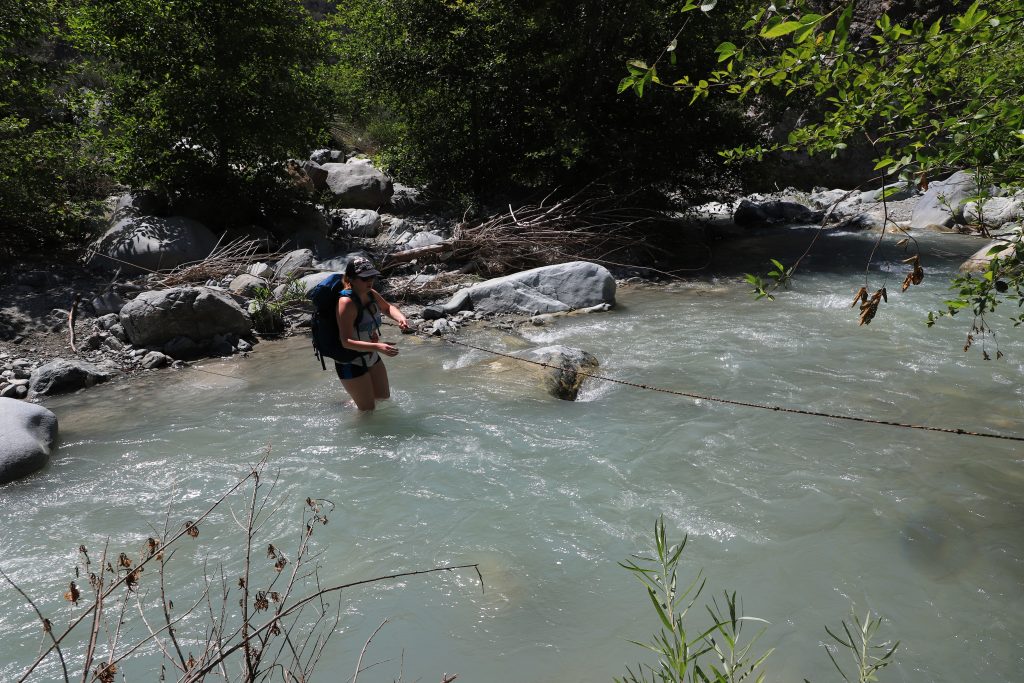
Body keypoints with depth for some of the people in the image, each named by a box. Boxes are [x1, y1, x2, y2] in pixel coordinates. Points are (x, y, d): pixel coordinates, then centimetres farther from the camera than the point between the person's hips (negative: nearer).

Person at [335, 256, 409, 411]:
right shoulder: (346, 303, -28)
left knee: (384, 397, 23)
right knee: (368, 409, 3)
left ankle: (353, 400, 45)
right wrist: (378, 347, -43)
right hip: (351, 363, -8)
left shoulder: (371, 294, -5)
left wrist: (400, 317, -5)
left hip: (371, 357, 8)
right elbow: (347, 342, -34)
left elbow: (387, 308, 17)